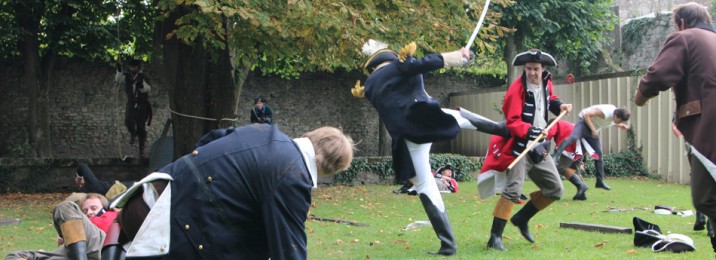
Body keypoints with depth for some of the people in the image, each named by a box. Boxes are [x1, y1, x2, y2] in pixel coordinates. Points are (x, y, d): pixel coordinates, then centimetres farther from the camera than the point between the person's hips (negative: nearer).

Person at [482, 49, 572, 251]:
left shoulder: (546, 82, 5)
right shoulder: (517, 89, -17)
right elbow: (513, 122, -22)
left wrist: (558, 105, 6)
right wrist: (533, 132, -36)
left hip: (539, 149, 8)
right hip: (519, 148, -8)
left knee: (556, 189, 11)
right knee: (513, 191, -19)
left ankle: (521, 219, 25)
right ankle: (495, 237, -14)